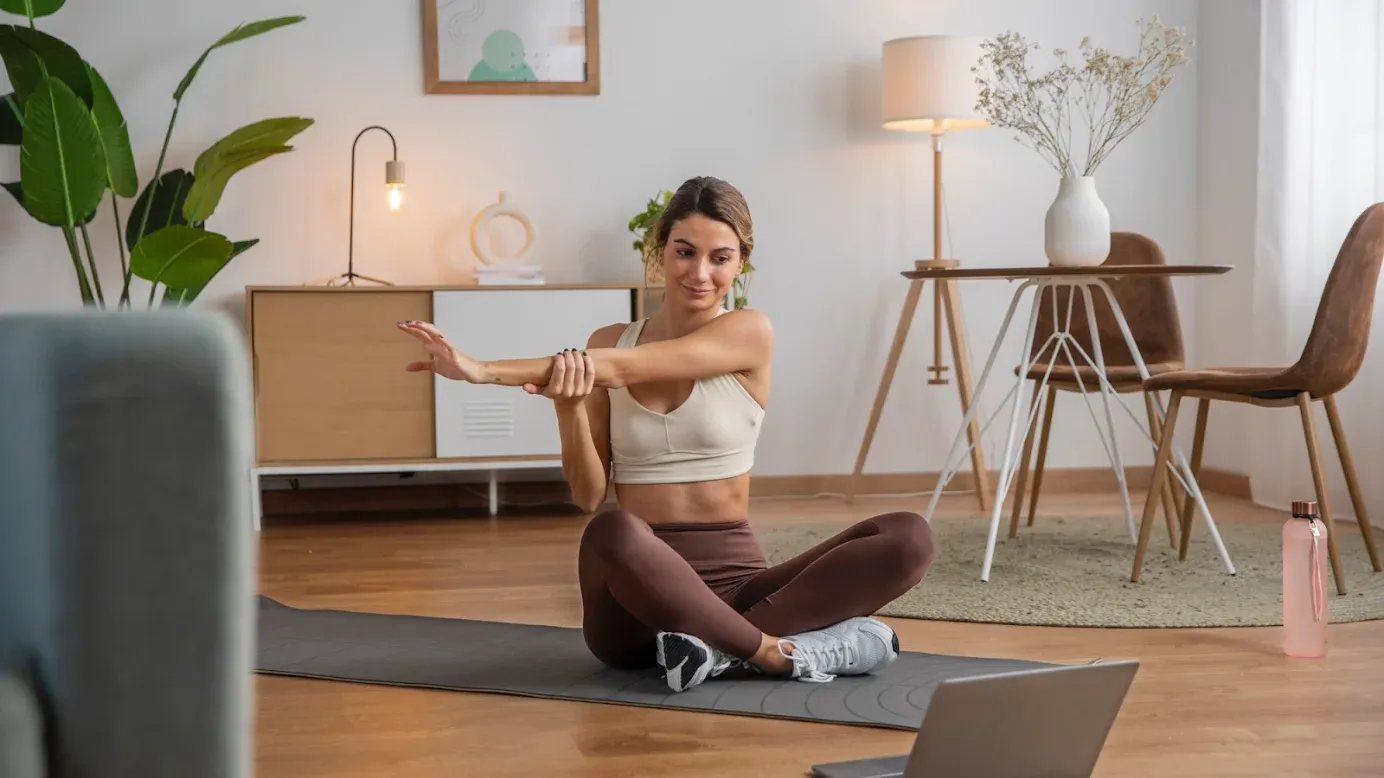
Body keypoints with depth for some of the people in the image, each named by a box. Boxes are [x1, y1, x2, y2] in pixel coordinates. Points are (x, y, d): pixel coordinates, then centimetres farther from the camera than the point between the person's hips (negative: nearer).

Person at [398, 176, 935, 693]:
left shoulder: (749, 333, -2)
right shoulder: (608, 342, 6)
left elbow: (622, 366, -16)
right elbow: (589, 495, 1)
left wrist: (487, 371, -23)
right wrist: (567, 407, -19)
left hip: (733, 578, 0)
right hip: (639, 587, 0)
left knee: (907, 536, -23)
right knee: (611, 534, -38)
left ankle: (723, 646, -30)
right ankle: (778, 650, -28)